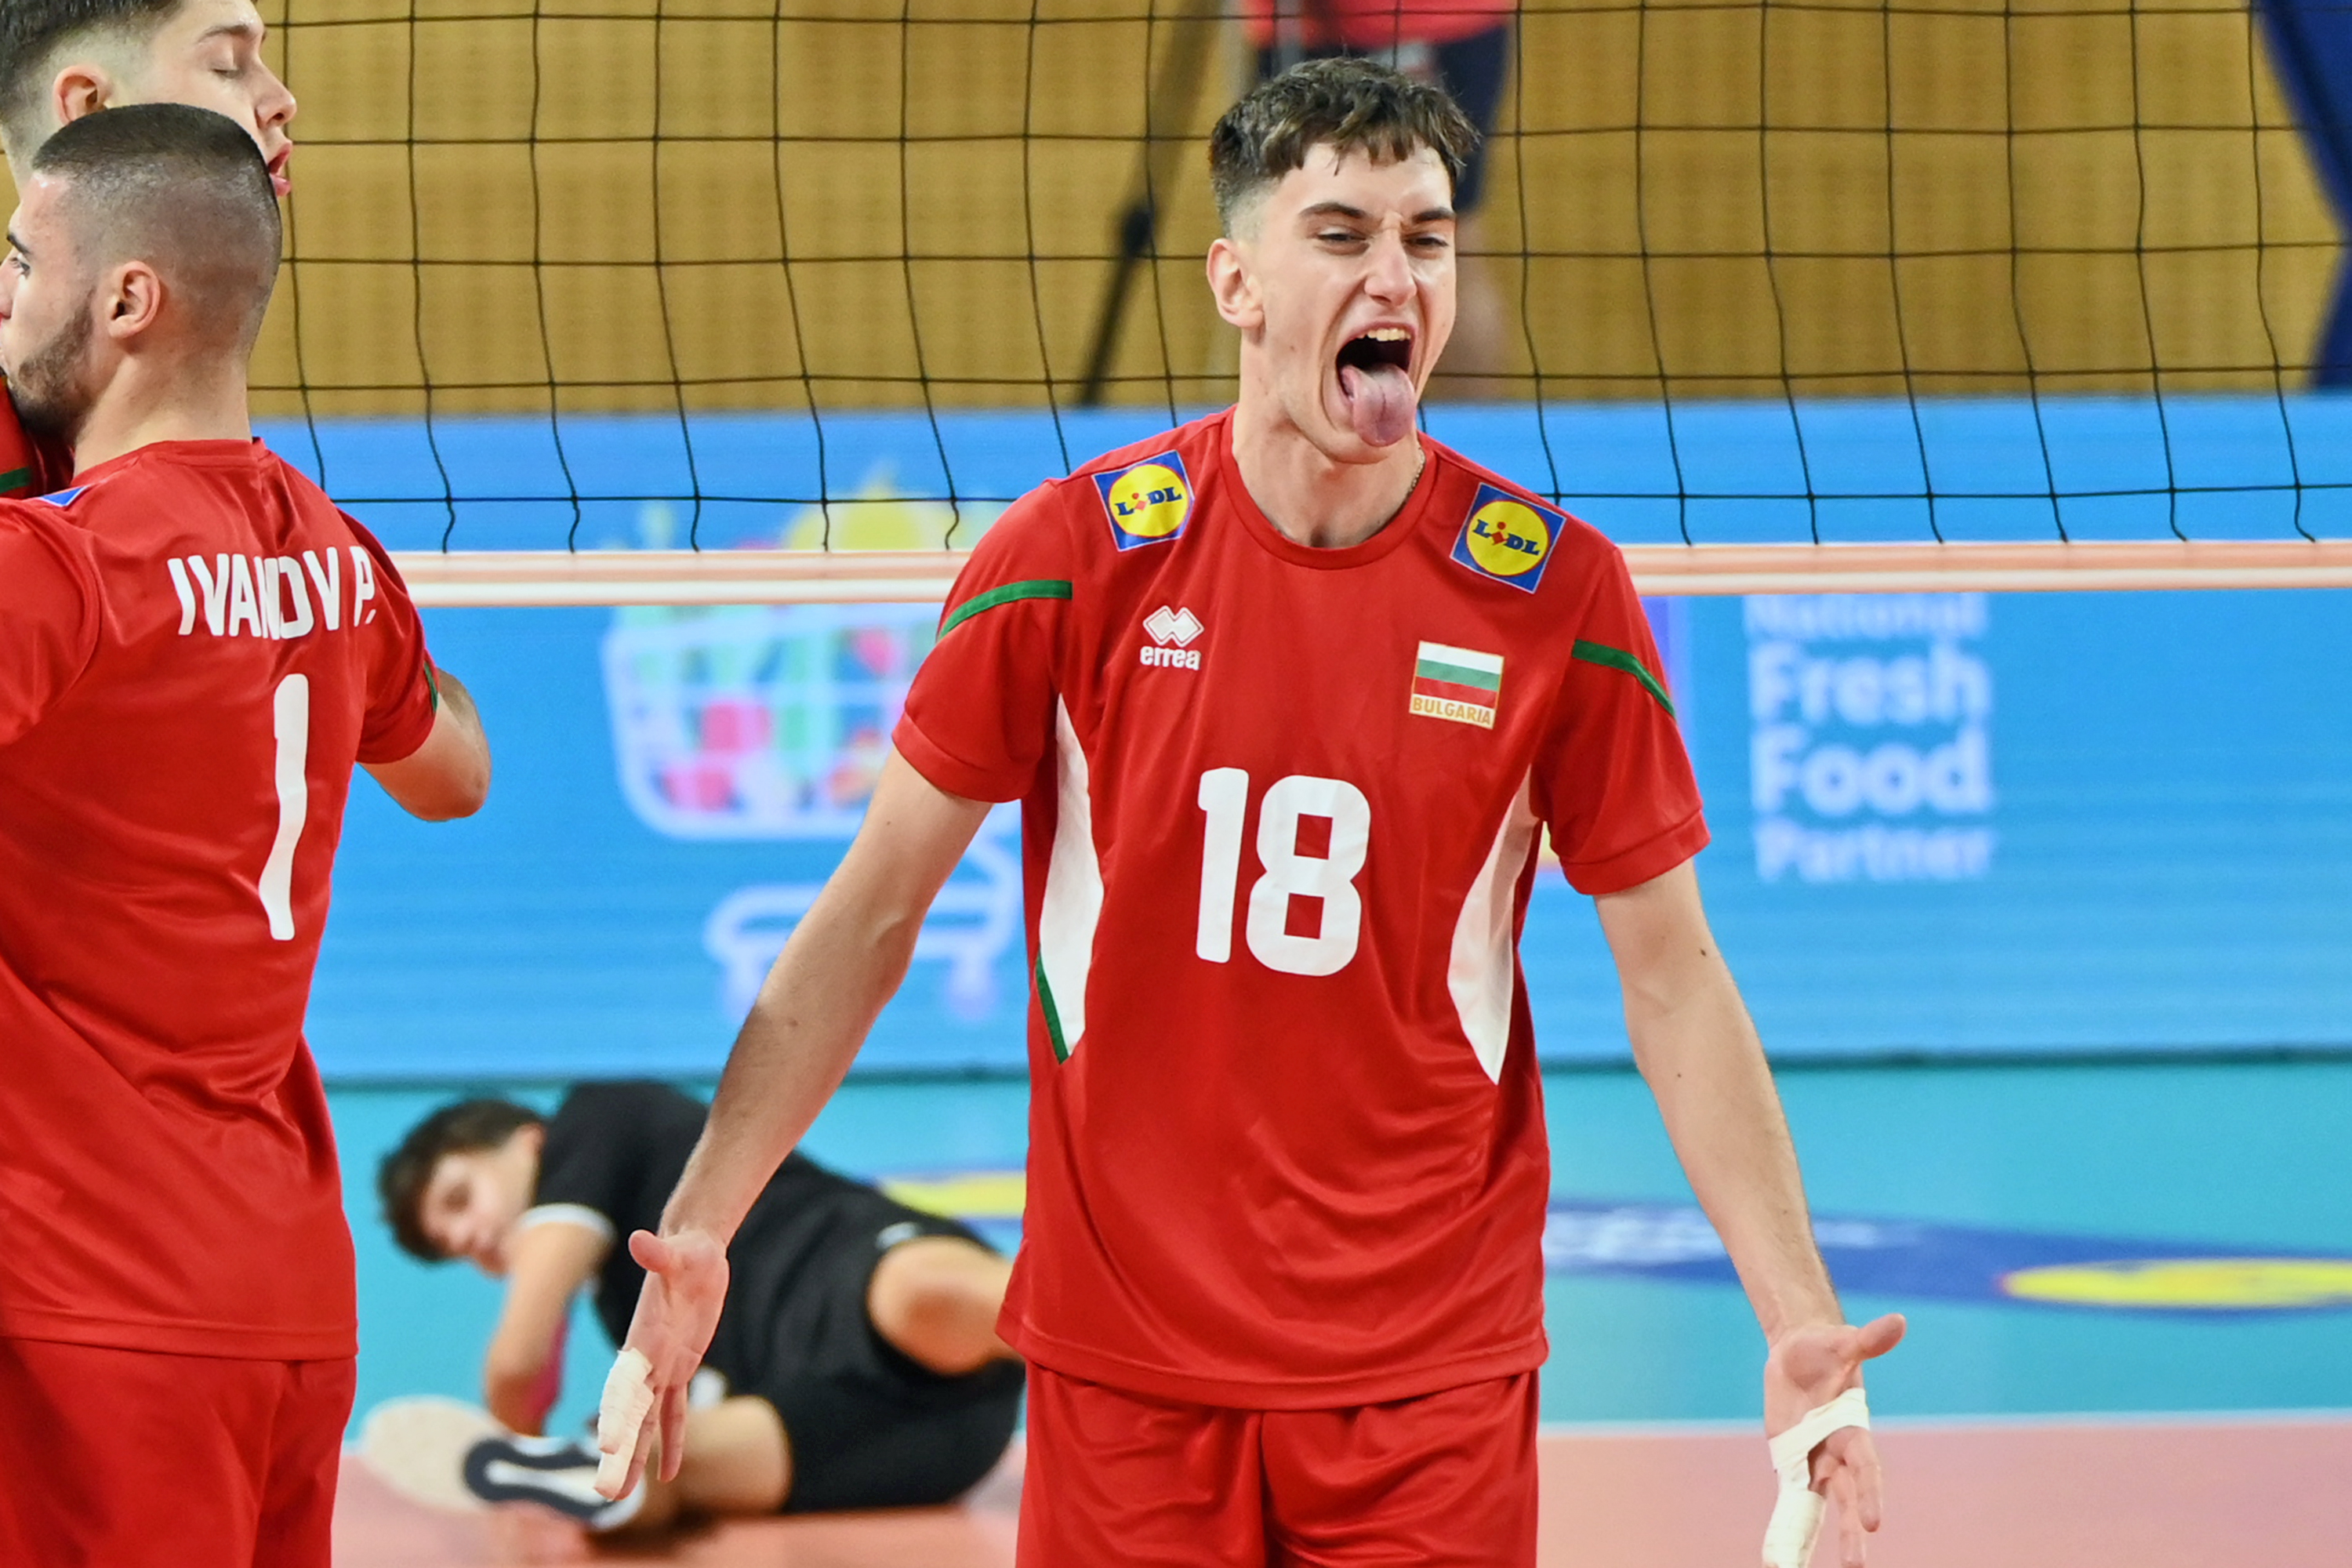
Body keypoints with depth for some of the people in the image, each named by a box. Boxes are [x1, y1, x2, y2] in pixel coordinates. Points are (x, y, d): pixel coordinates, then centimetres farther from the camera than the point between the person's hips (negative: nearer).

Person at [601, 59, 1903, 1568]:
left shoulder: (1553, 591, -4)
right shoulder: (1077, 553, -4)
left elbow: (1672, 977, 1)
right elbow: (874, 913, 1)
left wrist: (1803, 1326, -7)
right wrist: (699, 1228, -6)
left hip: (1434, 1373, 0)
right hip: (1123, 1357, 0)